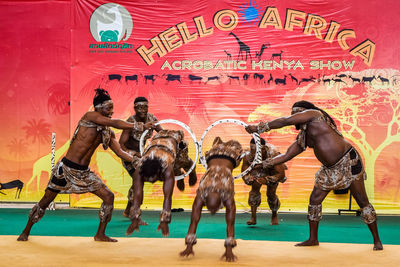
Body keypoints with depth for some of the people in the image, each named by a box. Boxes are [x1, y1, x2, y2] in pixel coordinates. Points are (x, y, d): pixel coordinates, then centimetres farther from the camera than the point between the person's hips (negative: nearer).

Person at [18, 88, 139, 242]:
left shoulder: (108, 133, 6)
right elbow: (114, 123, -25)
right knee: (46, 201, 4)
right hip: (66, 168, -6)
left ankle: (100, 234, 12)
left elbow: (120, 153, 4)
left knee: (109, 197, -3)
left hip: (84, 172, 6)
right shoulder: (89, 116, -13)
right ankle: (26, 231, 28)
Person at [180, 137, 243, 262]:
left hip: (230, 157, -1)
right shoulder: (202, 191, -40)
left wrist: (229, 249, -45)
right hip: (213, 155, 1)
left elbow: (230, 223, -42)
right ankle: (218, 140, 68)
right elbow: (194, 221, -37)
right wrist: (189, 246, -40)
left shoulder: (228, 193, -43)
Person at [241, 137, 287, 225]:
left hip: (273, 171, -2)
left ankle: (274, 215, 22)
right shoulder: (247, 156, -34)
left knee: (271, 193, -8)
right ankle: (253, 217, -10)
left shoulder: (273, 154, -43)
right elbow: (244, 174, -22)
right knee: (255, 188, -19)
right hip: (258, 170, 2)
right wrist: (252, 180, -45)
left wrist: (266, 180, -52)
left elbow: (281, 174, -38)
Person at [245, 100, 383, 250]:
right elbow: (286, 156, 12)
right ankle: (313, 239, 19)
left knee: (362, 201, -2)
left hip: (348, 162, -9)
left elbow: (286, 121, -16)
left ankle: (376, 240, 10)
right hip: (329, 169, 9)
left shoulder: (313, 113, -8)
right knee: (314, 200, 6)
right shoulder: (302, 138, 13)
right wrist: (263, 163, 1)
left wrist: (261, 127, -10)